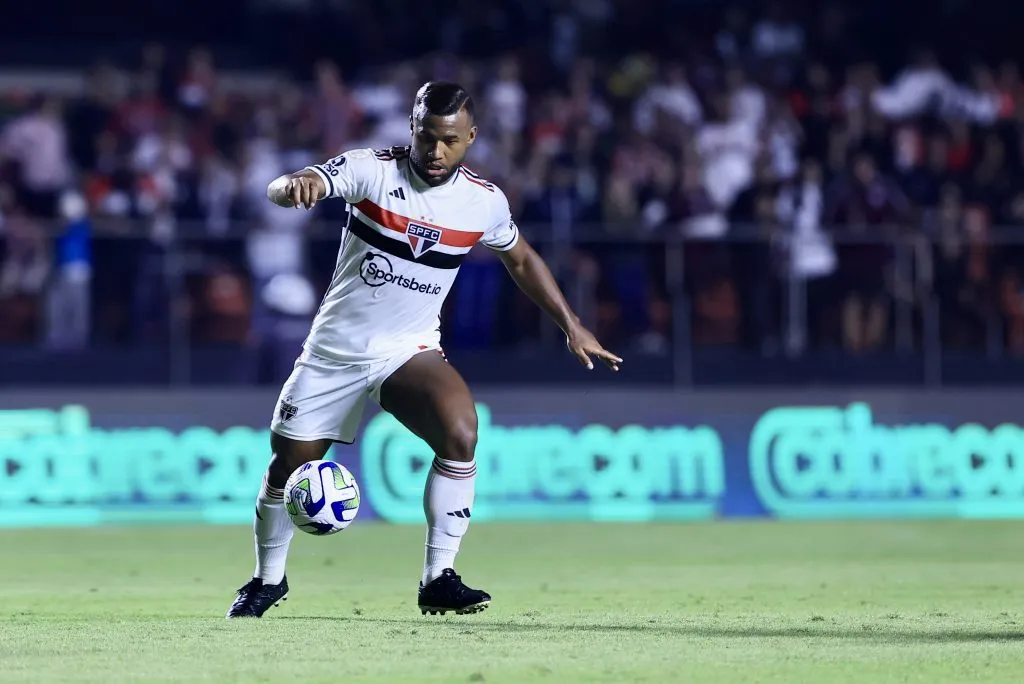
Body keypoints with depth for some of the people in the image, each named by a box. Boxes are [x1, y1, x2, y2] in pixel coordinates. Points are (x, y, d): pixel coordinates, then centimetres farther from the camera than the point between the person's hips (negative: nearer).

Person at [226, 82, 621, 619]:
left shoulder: (484, 202, -6)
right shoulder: (370, 169, -15)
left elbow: (521, 260, 14)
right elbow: (282, 191, -29)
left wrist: (572, 326, 10)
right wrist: (294, 186, -54)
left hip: (409, 350, 1)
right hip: (334, 349, -1)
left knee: (461, 433, -27)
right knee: (289, 464, 4)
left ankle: (438, 579, -20)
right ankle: (269, 579, 31)